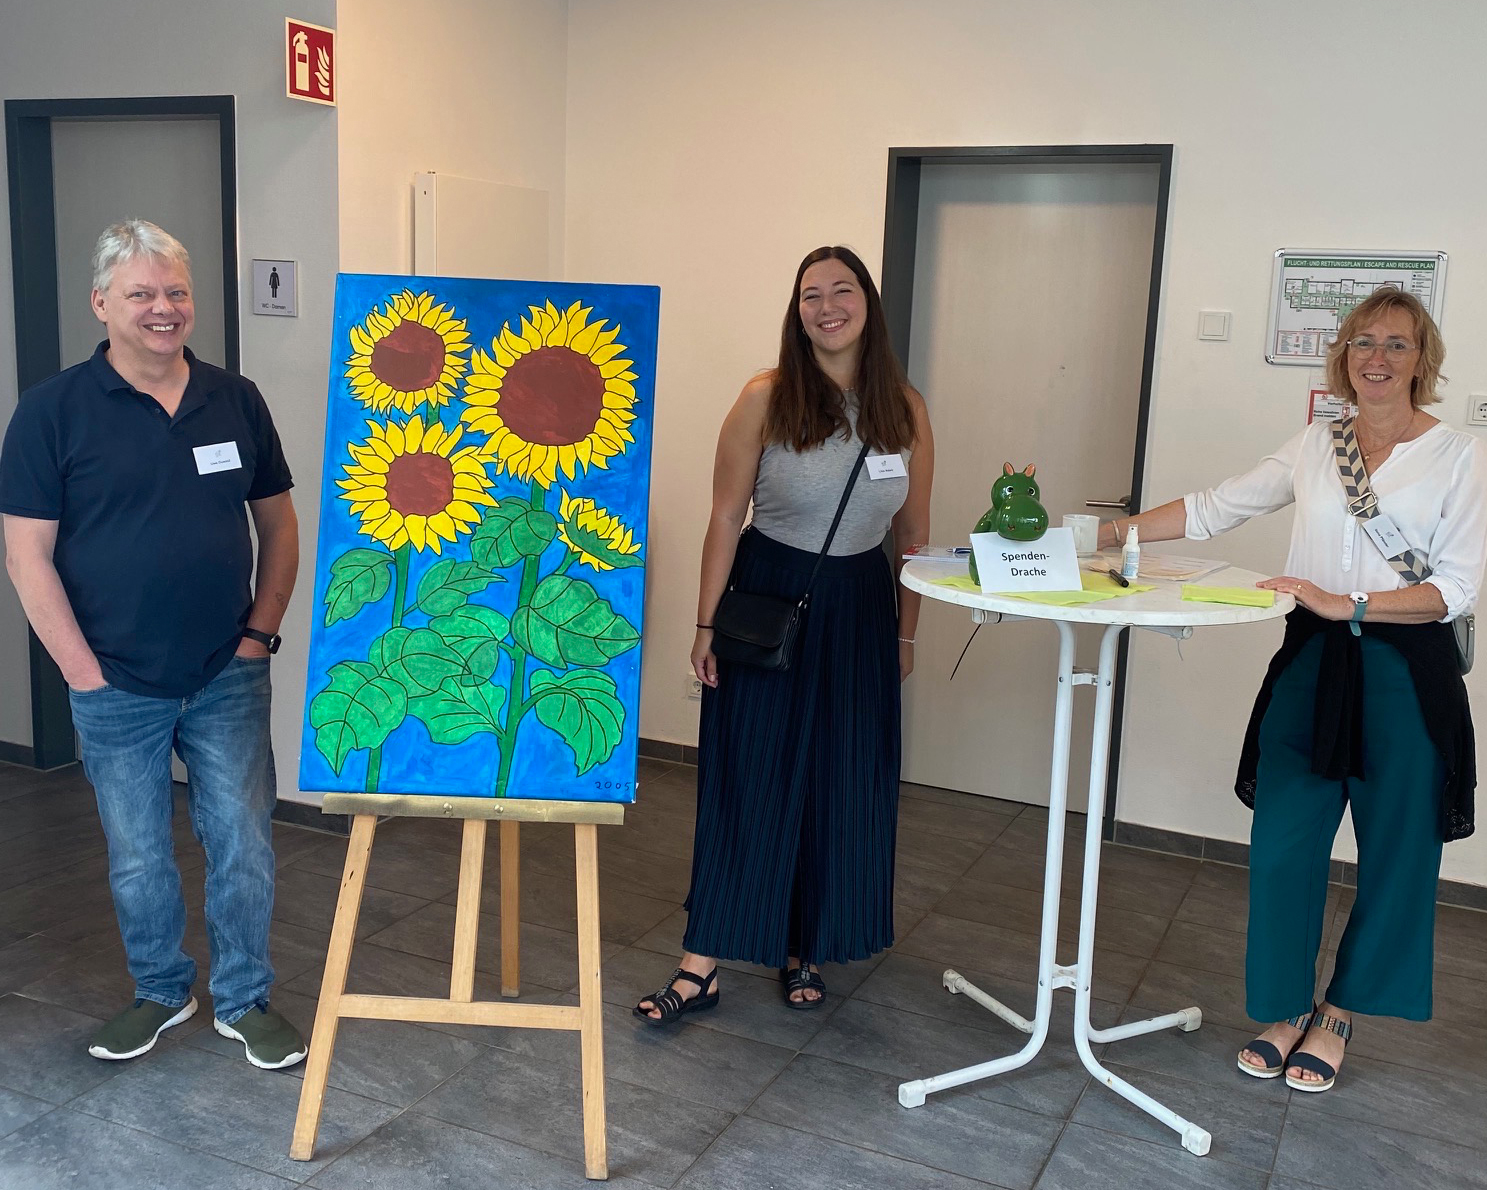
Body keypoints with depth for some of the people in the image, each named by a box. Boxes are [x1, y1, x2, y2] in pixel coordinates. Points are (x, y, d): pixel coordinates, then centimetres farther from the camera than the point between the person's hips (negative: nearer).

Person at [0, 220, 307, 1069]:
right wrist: (83, 670, -10)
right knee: (139, 860, 13)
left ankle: (246, 1001, 26)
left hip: (228, 680, 2)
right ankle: (162, 993, 36)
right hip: (118, 689, -1)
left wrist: (262, 630, 0)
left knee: (244, 847, 6)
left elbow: (278, 523, 9)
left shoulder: (237, 401, 2)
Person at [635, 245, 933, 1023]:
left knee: (841, 787, 8)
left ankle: (805, 951, 26)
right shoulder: (766, 399, -8)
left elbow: (913, 533, 7)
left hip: (859, 610, 3)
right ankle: (702, 965, 9)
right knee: (745, 782, 1)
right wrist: (706, 624, -9)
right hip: (767, 600, -3)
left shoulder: (905, 410, 0)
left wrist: (906, 633, 9)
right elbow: (725, 518, -7)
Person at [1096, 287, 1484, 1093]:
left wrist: (1348, 604, -19)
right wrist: (1108, 533, 1)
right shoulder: (1316, 446, 9)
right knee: (1282, 845, 0)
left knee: (1393, 855, 7)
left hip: (1405, 676, -2)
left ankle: (1337, 1013, 27)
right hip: (1310, 665, 2)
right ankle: (1287, 1007, 20)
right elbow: (1212, 510, 9)